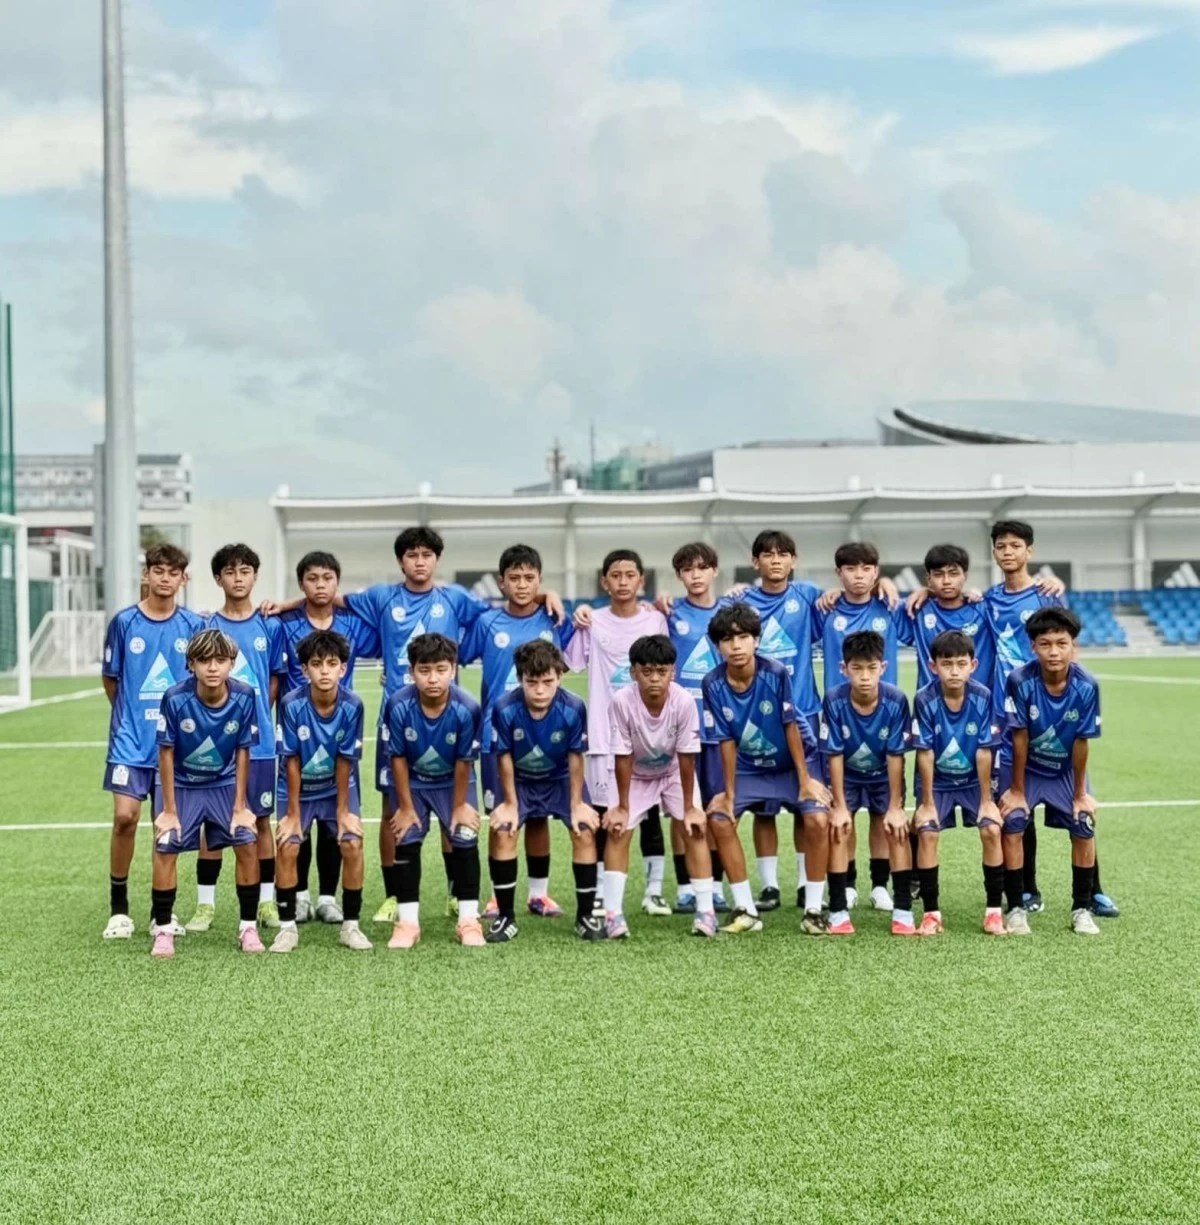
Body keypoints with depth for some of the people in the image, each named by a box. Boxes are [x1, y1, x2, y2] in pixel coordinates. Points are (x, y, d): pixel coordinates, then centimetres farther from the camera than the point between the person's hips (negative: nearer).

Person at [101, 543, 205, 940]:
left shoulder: (194, 626, 1)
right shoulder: (124, 622, -2)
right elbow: (110, 679, 8)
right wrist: (132, 715, 9)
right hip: (130, 740, -1)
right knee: (125, 817, -10)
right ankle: (119, 908, 5)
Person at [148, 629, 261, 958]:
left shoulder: (244, 697, -21)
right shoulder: (175, 698, -26)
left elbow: (243, 751, -9)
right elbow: (166, 753, -15)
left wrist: (240, 806, -6)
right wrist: (169, 810, -11)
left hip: (224, 784, 1)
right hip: (180, 784, -1)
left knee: (248, 844, -9)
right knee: (166, 848, -13)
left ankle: (248, 927, 6)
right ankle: (162, 930, 3)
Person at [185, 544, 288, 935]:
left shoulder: (270, 626, 3)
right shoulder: (208, 629, 2)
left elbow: (276, 681, 7)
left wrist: (259, 716, 0)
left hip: (259, 740, 0)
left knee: (261, 818, 7)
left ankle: (266, 902, 15)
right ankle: (205, 904, 11)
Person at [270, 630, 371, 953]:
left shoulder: (352, 705, -23)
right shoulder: (292, 704, -25)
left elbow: (345, 760, -14)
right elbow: (292, 761, -17)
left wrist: (343, 810, -9)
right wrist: (293, 813, -12)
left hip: (338, 787, 1)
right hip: (299, 789, 0)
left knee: (352, 845, -12)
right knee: (288, 848, -13)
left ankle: (350, 925, 2)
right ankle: (287, 926, 3)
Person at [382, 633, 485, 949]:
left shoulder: (467, 708, -31)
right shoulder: (398, 706, -30)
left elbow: (464, 762, -17)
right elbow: (398, 758, -17)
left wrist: (459, 805, -8)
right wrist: (406, 806, -10)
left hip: (453, 782, 0)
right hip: (411, 782, 0)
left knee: (465, 840, -7)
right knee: (406, 842, -4)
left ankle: (469, 921, 3)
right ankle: (407, 922, 7)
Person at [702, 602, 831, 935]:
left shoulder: (775, 673, -24)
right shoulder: (714, 684, -18)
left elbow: (791, 726, -17)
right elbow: (727, 741, -12)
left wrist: (805, 780, -13)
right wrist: (729, 794, -10)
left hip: (794, 762, -3)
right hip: (750, 768, 3)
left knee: (817, 819, -23)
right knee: (718, 816, -14)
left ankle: (813, 910, -8)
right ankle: (746, 910, -2)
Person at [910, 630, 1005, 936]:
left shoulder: (982, 697, -18)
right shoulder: (924, 700, -21)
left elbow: (984, 752, -14)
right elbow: (925, 753, -17)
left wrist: (986, 800, -9)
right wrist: (927, 803, -13)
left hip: (973, 780, 1)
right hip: (936, 781, -1)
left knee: (991, 829, -16)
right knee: (927, 833, -18)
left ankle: (994, 910, -3)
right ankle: (932, 913, -6)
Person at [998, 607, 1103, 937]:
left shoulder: (1086, 686, -24)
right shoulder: (1020, 681, -28)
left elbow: (1081, 742, -15)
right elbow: (1020, 738, -19)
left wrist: (1080, 793, -6)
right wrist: (1017, 790, -11)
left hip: (1066, 770, 2)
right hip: (1025, 767, -1)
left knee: (1084, 829, -7)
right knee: (1012, 825, -15)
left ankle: (1082, 908, 9)